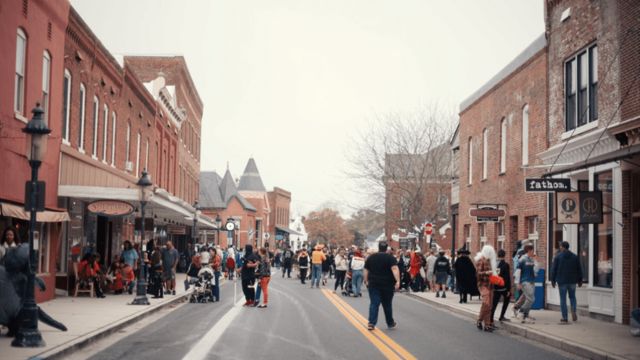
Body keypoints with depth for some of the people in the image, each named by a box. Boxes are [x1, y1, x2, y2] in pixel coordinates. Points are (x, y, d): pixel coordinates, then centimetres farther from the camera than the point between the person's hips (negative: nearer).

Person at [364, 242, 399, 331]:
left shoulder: (371, 257, 5)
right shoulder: (390, 257, -5)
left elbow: (366, 270, 7)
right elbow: (394, 269, -19)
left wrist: (366, 281, 17)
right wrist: (398, 281, -24)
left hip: (373, 284, 2)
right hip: (387, 284, -1)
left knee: (374, 303, 1)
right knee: (387, 304, 11)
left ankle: (371, 323, -11)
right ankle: (390, 323, 23)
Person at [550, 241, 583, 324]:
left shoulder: (558, 256, -4)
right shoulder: (575, 257, 5)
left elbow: (553, 269, -4)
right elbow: (579, 269, 9)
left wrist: (553, 280, 3)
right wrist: (580, 280, 17)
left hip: (562, 281, -3)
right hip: (572, 281, 3)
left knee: (563, 299, 2)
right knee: (572, 297, 18)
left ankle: (565, 318, 1)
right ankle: (573, 311, -8)